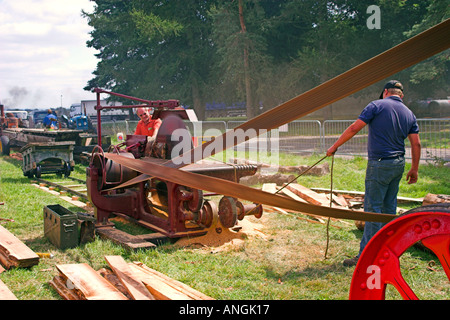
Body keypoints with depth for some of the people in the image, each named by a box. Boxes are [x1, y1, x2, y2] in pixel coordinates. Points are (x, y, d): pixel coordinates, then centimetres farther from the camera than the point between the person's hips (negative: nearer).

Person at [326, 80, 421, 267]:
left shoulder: (377, 105, -6)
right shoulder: (409, 114, 11)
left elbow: (354, 128, -11)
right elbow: (416, 143, 8)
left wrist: (334, 147, -3)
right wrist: (414, 169, 16)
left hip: (379, 164, -6)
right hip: (398, 164, 7)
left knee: (373, 209, -6)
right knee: (389, 208, 15)